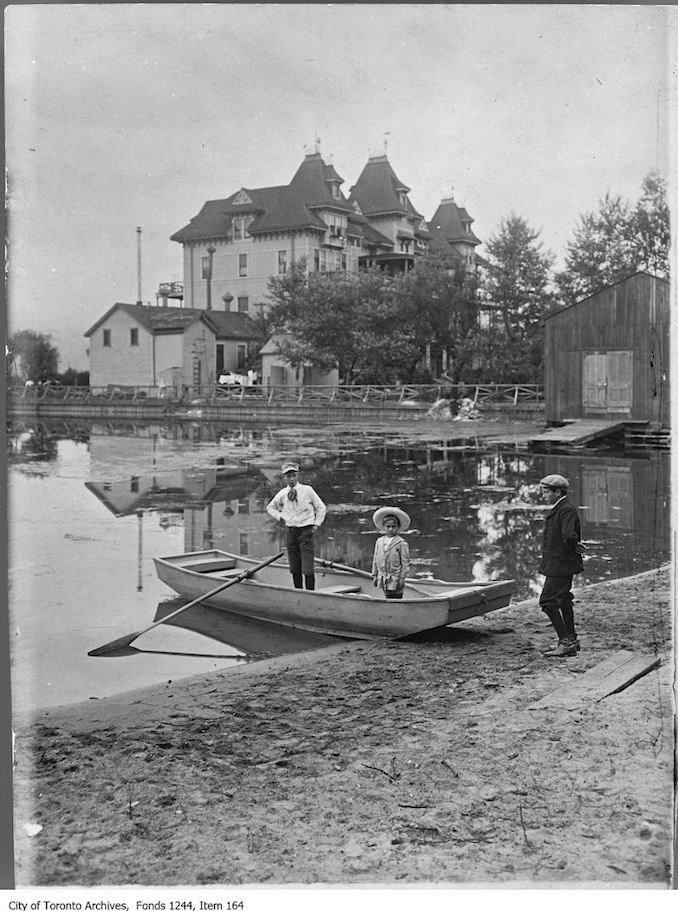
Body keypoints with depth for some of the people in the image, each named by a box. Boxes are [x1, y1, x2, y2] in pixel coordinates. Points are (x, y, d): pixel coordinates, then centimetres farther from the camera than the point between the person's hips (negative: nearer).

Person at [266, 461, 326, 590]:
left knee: (308, 568, -9)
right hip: (291, 532, 3)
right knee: (294, 568, 7)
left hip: (306, 531, -3)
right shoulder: (282, 494, 5)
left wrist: (317, 524, -2)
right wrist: (279, 517, 7)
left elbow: (321, 508, 6)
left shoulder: (307, 490, -3)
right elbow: (270, 508, 22)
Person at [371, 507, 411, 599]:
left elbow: (405, 563, -6)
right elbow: (375, 560, 15)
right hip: (383, 580, 5)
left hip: (395, 581, -5)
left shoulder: (401, 543, -6)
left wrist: (402, 579, -8)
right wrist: (374, 575, 13)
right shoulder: (379, 541, 9)